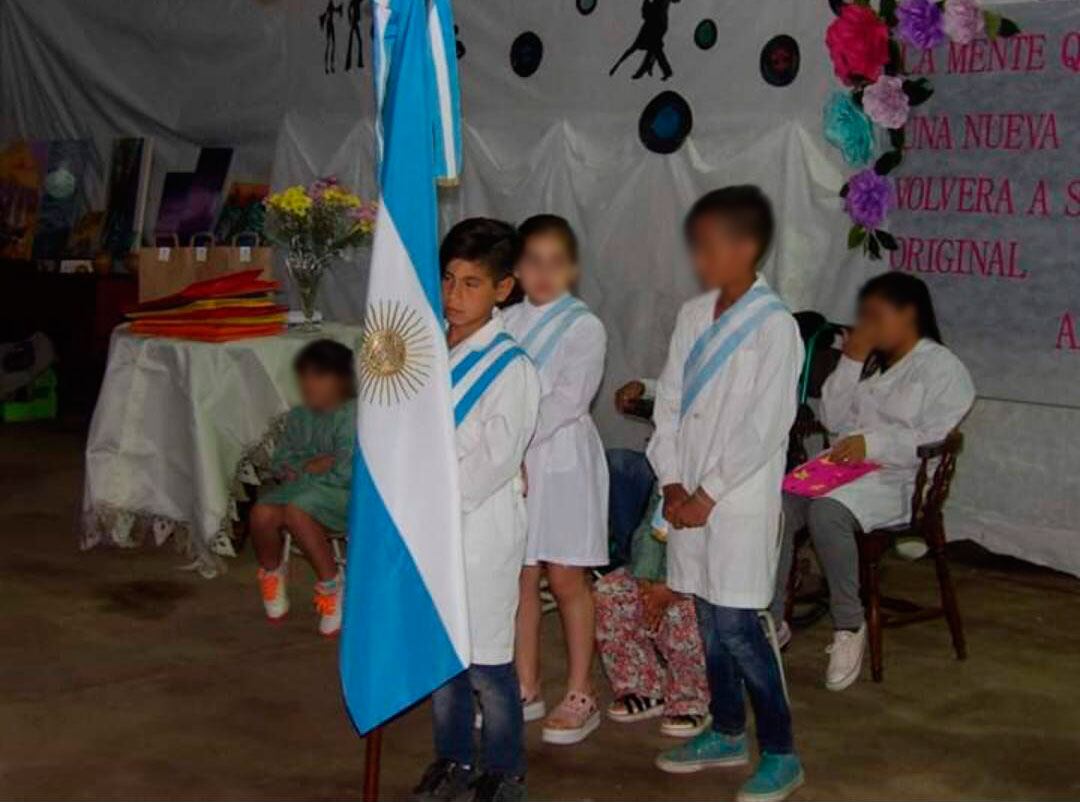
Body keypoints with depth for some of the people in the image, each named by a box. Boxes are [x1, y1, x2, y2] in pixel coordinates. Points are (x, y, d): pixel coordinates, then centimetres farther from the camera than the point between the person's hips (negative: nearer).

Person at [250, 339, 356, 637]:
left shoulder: (352, 415, -7)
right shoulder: (298, 416, 15)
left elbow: (345, 473, -15)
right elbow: (278, 464, 12)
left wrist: (301, 470, -4)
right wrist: (312, 465, -7)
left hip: (342, 495, -6)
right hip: (300, 489, 6)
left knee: (296, 510, -36)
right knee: (262, 513, -24)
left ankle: (331, 583, -16)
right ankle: (272, 571, 9)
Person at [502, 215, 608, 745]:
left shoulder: (584, 327, -6)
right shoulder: (507, 324, 8)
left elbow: (568, 399, -16)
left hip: (562, 459, -4)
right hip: (513, 459, 5)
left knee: (566, 580, 1)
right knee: (521, 577, 11)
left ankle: (579, 696, 11)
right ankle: (527, 688, 23)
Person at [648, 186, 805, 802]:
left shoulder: (775, 327, -12)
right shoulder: (694, 316, 8)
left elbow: (763, 429, -15)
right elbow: (670, 403, 9)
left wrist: (708, 495, -13)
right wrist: (673, 484, 0)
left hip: (740, 500, -6)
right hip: (690, 496, 6)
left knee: (737, 624, -6)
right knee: (710, 619, 14)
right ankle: (728, 733, 30)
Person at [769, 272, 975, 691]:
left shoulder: (944, 369, 0)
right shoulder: (870, 364, 24)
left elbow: (935, 442, -12)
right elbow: (832, 419, 17)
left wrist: (872, 443, -22)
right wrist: (851, 362, 7)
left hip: (894, 481, -7)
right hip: (842, 468, 7)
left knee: (827, 512, -36)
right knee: (777, 505, -21)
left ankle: (849, 626, -21)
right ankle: (771, 617, -14)